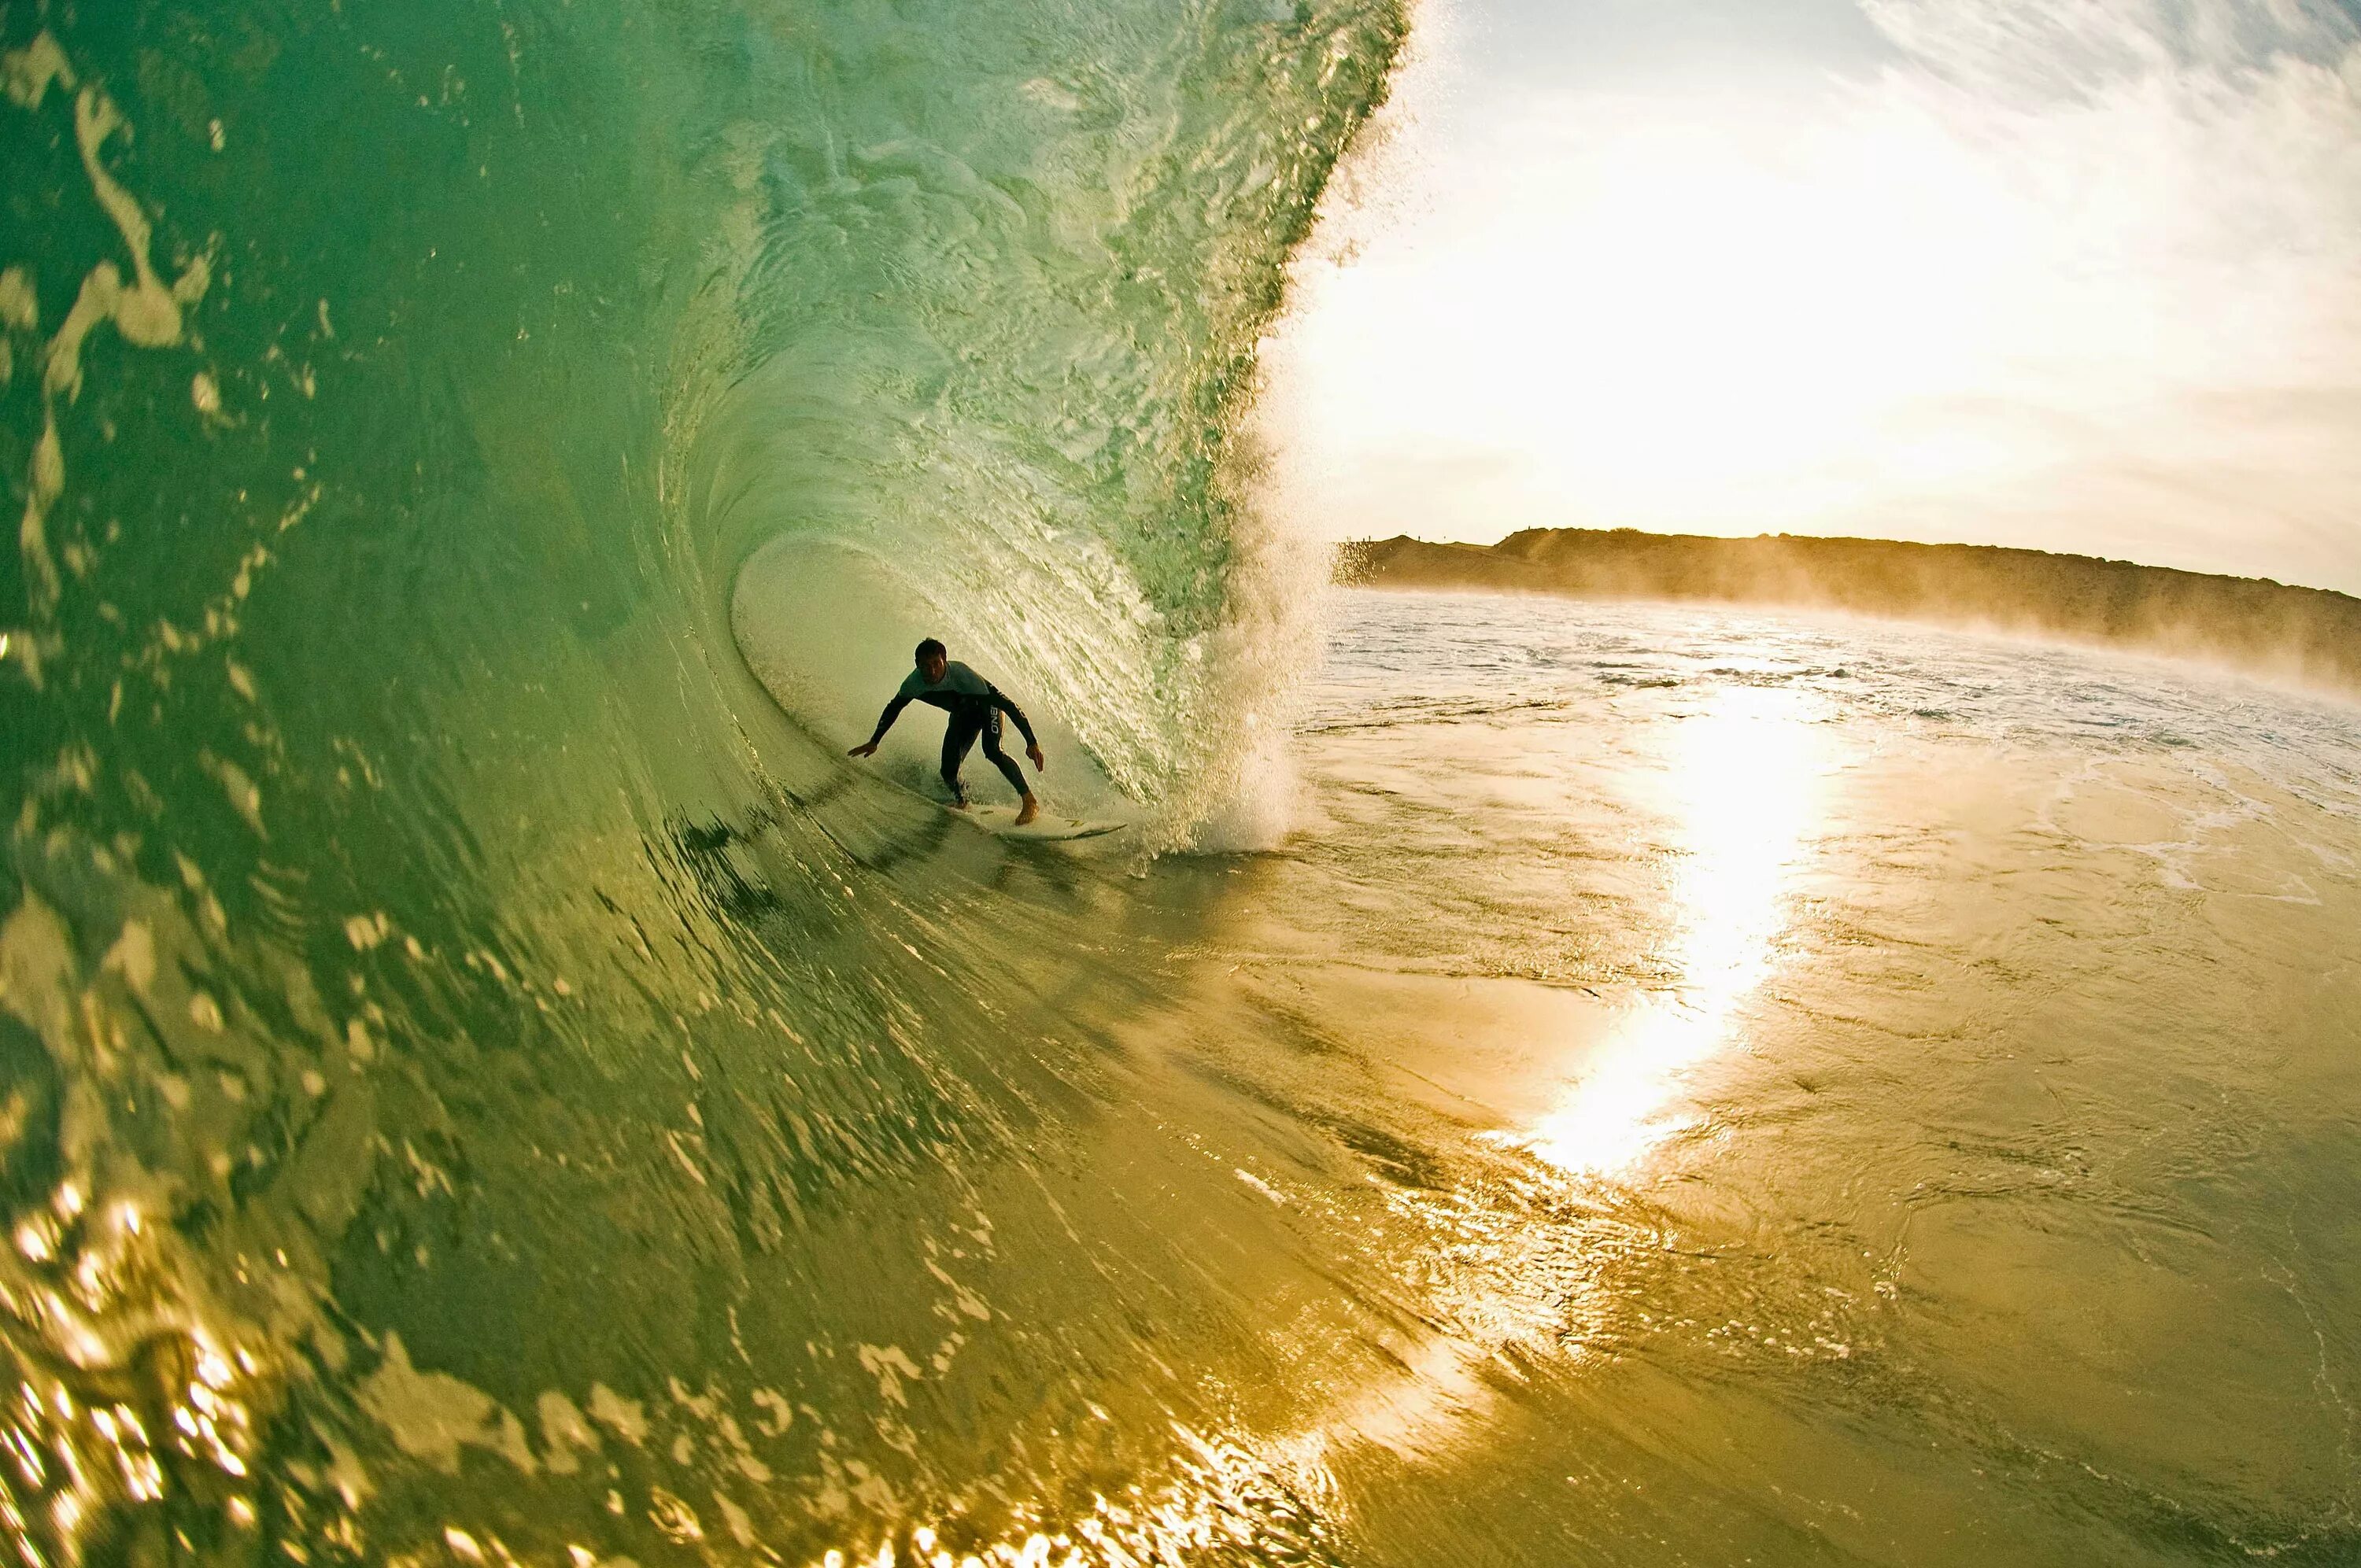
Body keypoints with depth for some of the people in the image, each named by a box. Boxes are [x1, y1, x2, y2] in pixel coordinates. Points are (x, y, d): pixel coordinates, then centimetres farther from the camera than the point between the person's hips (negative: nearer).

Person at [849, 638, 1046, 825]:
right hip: (962, 714, 5)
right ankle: (961, 801, 28)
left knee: (992, 750, -31)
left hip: (987, 705, -4)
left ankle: (1030, 801, -22)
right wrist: (874, 742, 5)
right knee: (948, 772, -5)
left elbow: (1007, 704, -39)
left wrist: (1031, 742, -43)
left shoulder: (962, 675, -40)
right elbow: (893, 709, -2)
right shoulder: (913, 683, -26)